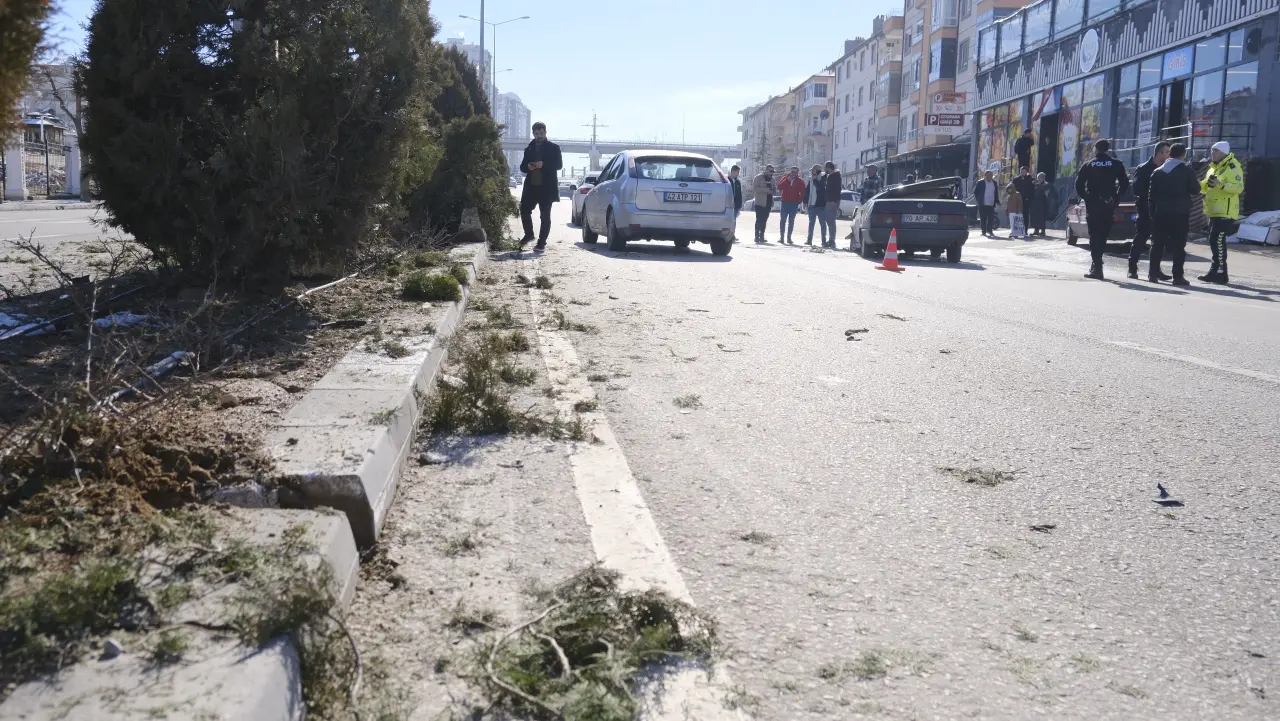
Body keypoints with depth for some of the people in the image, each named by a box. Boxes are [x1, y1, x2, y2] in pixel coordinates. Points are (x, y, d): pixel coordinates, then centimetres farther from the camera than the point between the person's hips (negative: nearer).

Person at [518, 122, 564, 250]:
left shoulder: (553, 148, 4)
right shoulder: (529, 149, 16)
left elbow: (559, 164, -6)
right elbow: (522, 167, 16)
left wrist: (544, 165, -19)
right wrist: (528, 166, -8)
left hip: (547, 187, -4)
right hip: (531, 186, 4)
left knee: (545, 216, -1)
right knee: (524, 210, -1)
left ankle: (542, 242, 4)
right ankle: (529, 234, 22)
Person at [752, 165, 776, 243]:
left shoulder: (772, 179, 16)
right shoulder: (758, 178, -2)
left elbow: (773, 190, 24)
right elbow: (754, 188, -12)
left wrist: (775, 191, -2)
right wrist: (765, 190, -21)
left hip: (768, 203, 6)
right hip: (760, 203, -6)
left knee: (764, 220, 7)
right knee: (759, 220, -9)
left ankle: (762, 236, 11)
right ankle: (757, 236, -8)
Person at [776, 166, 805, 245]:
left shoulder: (800, 181, 4)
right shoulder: (785, 178, 5)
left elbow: (803, 192, 4)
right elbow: (779, 187, -9)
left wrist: (800, 200, -8)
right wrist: (787, 180, -16)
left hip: (794, 203, 0)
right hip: (785, 202, 0)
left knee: (791, 221, 2)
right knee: (782, 220, -2)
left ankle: (789, 238, 5)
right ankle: (781, 237, 1)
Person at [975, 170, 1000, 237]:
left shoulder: (994, 183, 13)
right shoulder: (980, 183, -1)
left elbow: (996, 193, 18)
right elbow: (975, 192, 2)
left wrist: (997, 201, 8)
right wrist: (978, 200, -3)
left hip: (991, 204, 4)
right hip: (983, 204, -4)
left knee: (991, 218, 0)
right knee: (983, 219, 0)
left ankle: (990, 230, 7)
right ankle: (984, 231, 6)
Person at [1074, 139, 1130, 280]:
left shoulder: (1088, 165, 2)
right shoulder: (1116, 164, 3)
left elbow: (1079, 184, -5)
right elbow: (1124, 183, -3)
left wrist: (1086, 197, 6)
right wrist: (1116, 198, 5)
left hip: (1092, 204, -1)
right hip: (1108, 205, 1)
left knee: (1094, 235, 0)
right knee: (1103, 235, 11)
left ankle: (1097, 266, -9)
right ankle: (1096, 266, 17)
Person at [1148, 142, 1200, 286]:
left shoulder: (1157, 172, 7)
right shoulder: (1187, 171, -5)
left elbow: (1151, 194, 6)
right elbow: (1195, 190, -1)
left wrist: (1152, 212, 11)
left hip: (1160, 213, 3)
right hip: (1180, 213, -3)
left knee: (1157, 244, 9)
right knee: (1178, 246, -1)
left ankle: (1153, 273, 8)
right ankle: (1177, 276, -4)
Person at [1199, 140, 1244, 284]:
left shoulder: (1232, 167, -11)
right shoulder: (1213, 168, 18)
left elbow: (1239, 187, -22)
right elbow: (1205, 187, 25)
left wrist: (1220, 184, -32)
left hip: (1225, 213, -10)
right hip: (1214, 211, 10)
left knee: (1218, 242, -13)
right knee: (1214, 242, 12)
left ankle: (1220, 273, -11)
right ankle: (1216, 272, 19)